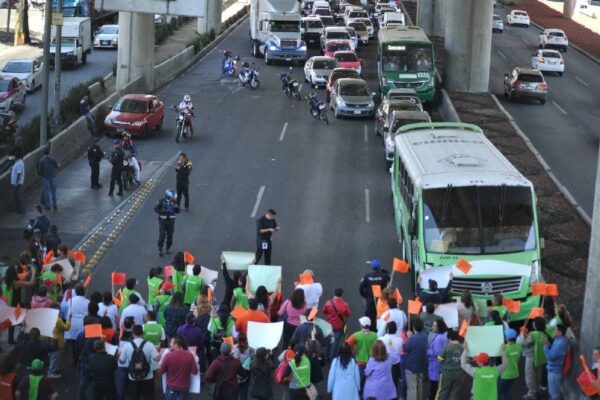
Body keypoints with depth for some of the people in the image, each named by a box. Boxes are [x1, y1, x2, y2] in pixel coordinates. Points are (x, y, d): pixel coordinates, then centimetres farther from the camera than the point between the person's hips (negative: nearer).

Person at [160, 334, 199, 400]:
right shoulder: (189, 355, -11)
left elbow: (160, 372, -6)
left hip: (171, 387, -1)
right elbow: (195, 371, -7)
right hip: (184, 388, 1)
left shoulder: (168, 356, -15)